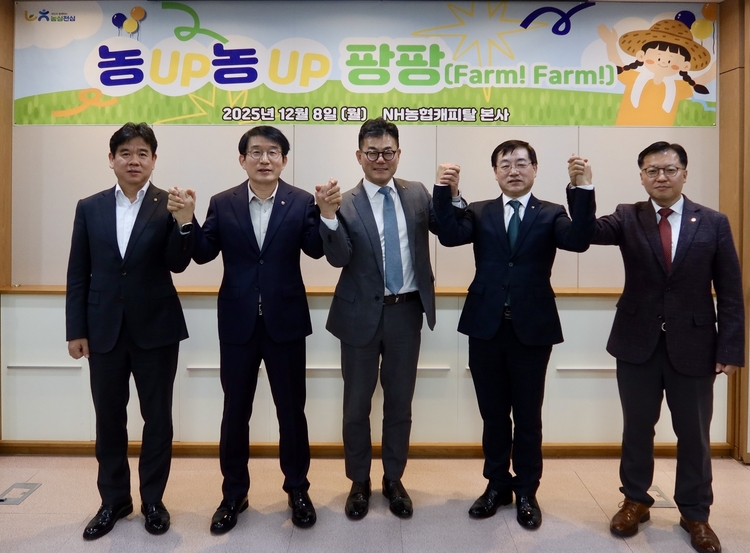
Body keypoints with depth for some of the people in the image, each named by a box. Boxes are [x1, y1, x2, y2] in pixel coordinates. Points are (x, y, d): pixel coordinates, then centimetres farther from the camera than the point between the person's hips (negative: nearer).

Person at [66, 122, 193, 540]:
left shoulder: (169, 206, -3)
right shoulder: (90, 208, 5)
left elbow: (177, 264, -13)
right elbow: (78, 274, 6)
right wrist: (76, 329, 2)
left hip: (155, 329, -2)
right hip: (104, 330, 3)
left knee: (158, 418, 8)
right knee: (109, 419, 13)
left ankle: (153, 500, 26)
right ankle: (114, 500, 30)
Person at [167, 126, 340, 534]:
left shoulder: (301, 202, -2)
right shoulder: (222, 204, 2)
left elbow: (317, 250, -14)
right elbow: (203, 255, -3)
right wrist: (186, 220, -19)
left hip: (285, 322, -1)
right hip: (238, 324, 1)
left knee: (291, 410, 11)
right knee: (235, 411, 12)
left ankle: (297, 490, 29)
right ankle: (233, 494, 30)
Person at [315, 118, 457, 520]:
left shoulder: (417, 193, 4)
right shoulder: (346, 204, -6)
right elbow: (338, 258, -17)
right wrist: (328, 215, -32)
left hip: (406, 311, 2)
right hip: (362, 314, -2)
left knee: (400, 402, 14)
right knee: (357, 404, 11)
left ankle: (393, 481, 32)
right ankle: (359, 483, 31)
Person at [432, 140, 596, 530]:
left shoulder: (551, 214, 3)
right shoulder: (479, 213, 6)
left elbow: (579, 241, -16)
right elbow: (450, 235, -13)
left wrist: (583, 188, -28)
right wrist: (444, 191, -27)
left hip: (532, 329, -1)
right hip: (486, 327, 2)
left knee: (528, 416, 10)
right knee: (493, 414, 14)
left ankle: (526, 492, 28)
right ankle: (497, 485, 32)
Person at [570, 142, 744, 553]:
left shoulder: (713, 222, 0)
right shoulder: (627, 218, 1)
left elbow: (730, 292, 0)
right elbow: (591, 231, -20)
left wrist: (730, 349, -5)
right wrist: (582, 188, -36)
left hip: (693, 345, 0)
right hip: (638, 343, 0)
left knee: (694, 433, 11)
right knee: (637, 428, 12)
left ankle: (695, 513, 30)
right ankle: (635, 501, 31)